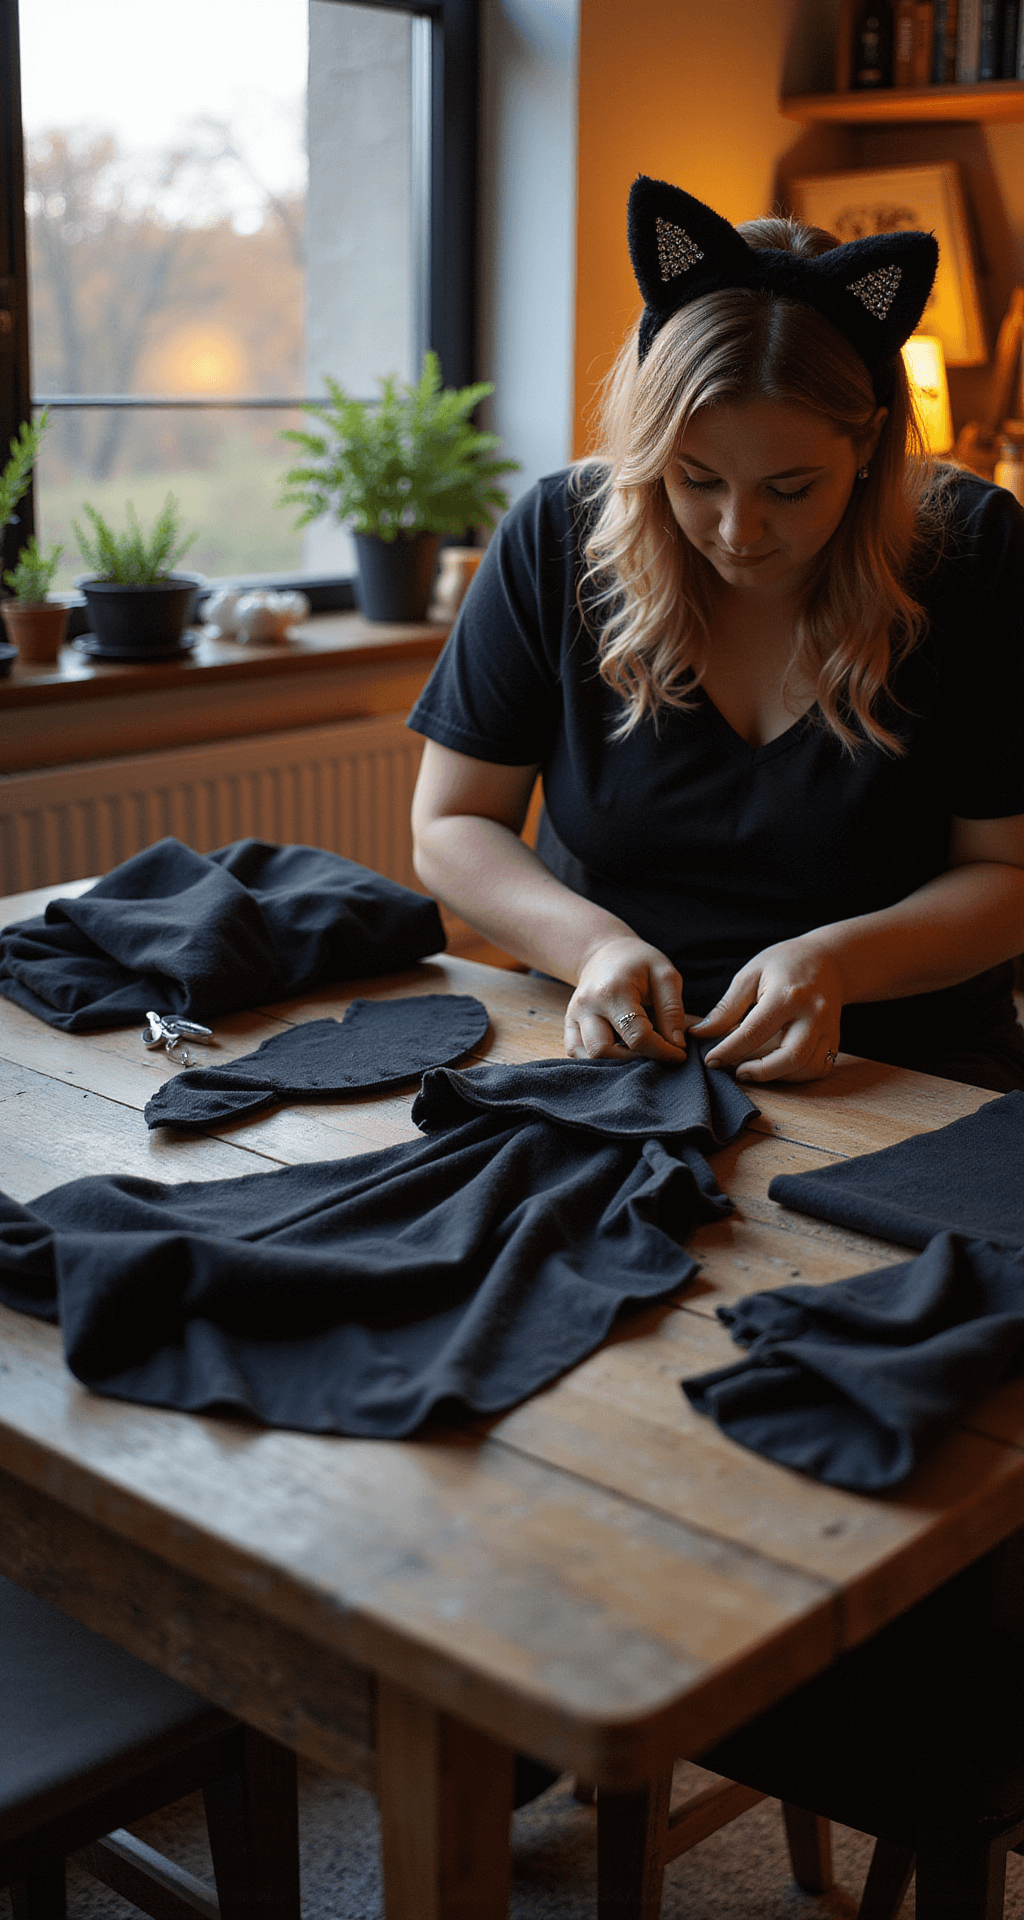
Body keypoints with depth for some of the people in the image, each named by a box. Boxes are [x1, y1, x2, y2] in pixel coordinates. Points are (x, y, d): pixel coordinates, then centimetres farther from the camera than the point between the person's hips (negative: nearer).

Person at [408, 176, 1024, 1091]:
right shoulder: (557, 537, -5)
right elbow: (450, 826, 3)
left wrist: (835, 962, -20)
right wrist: (593, 943, -15)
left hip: (905, 1063, 0)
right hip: (608, 1048, 1)